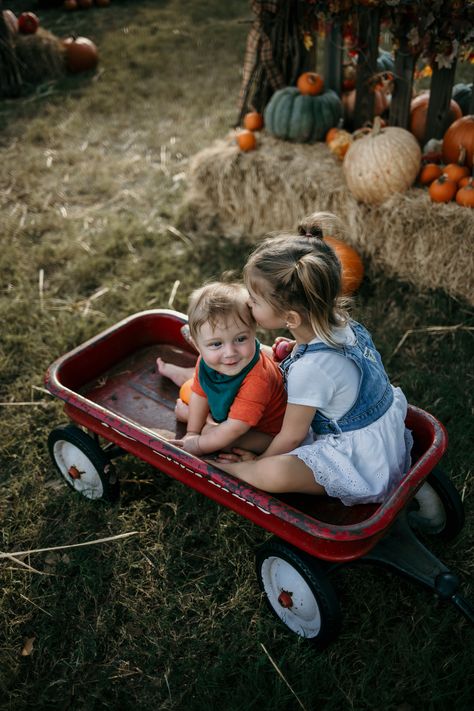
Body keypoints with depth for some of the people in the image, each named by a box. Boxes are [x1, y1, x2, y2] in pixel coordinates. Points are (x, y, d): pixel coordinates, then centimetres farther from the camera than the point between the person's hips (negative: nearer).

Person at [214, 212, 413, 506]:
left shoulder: (310, 368, -31)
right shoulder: (340, 324, -8)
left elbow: (291, 438, -16)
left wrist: (259, 461, -1)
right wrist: (294, 350, 3)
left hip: (362, 459, -10)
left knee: (273, 474, -30)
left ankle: (232, 469, -5)